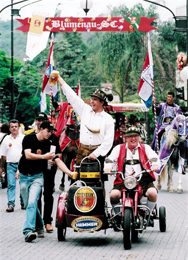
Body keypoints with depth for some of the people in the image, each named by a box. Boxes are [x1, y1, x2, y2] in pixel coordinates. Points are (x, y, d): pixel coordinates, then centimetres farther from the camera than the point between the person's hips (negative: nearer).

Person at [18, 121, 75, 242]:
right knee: (28, 204, 6)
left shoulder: (49, 144, 2)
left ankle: (28, 231, -26)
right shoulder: (29, 139, -6)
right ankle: (39, 228, 25)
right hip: (24, 176, 0)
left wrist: (69, 172, -13)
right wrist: (44, 157, -28)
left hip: (37, 176, 0)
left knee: (32, 203, -19)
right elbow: (28, 155, -17)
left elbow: (58, 161, -1)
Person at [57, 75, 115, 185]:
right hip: (82, 151, 3)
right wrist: (59, 78, 12)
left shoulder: (108, 119, 0)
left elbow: (108, 141, -4)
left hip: (98, 152, -3)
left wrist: (96, 153, -13)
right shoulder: (85, 110, 10)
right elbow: (72, 96, 13)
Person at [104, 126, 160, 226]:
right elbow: (110, 159, 10)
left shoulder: (145, 148, 18)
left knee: (152, 192, -29)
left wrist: (155, 165, -18)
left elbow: (154, 158, 6)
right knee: (114, 194, -28)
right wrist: (108, 167, -14)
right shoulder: (119, 148, 19)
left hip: (142, 180, 0)